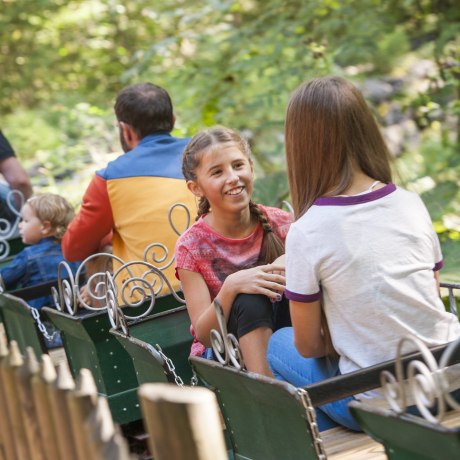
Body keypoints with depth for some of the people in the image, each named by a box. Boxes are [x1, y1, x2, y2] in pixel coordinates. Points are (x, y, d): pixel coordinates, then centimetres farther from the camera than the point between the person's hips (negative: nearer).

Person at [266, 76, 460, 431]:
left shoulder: (306, 232, -14)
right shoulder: (412, 204, -1)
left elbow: (308, 346, -6)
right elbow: (430, 296, 10)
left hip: (383, 402, -5)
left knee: (278, 345, 19)